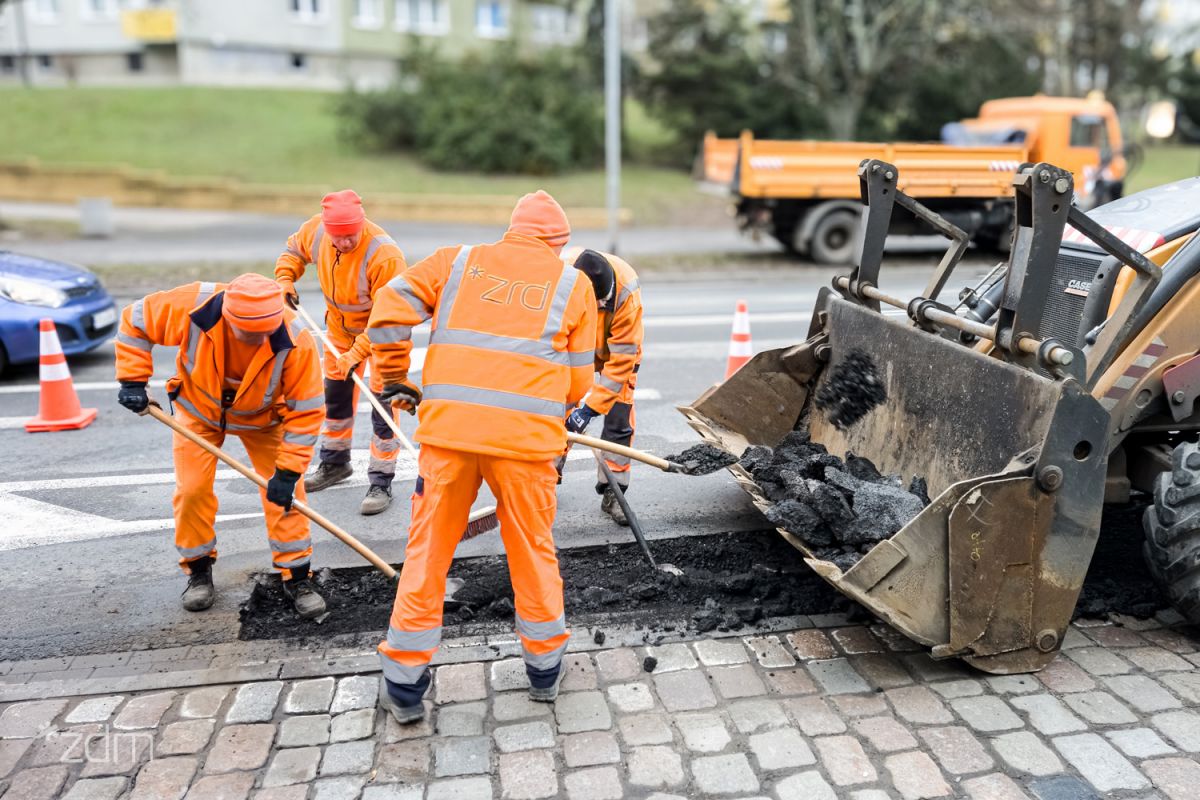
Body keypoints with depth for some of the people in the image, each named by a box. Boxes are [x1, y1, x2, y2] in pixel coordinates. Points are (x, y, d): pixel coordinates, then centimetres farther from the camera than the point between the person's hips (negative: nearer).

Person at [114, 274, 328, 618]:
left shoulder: (296, 342, -37)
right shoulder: (192, 306, -35)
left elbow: (306, 411, -28)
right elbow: (135, 320, -15)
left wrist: (288, 471, -29)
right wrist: (132, 380, -19)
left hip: (263, 416, -1)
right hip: (198, 408, 1)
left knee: (284, 491, -8)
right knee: (192, 488, -3)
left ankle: (297, 577, 6)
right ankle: (198, 570, 20)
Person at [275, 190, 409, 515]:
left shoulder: (384, 254, -36)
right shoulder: (316, 230, -17)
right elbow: (294, 250, 8)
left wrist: (357, 354, -33)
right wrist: (285, 279, -9)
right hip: (340, 325, 6)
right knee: (335, 394, 17)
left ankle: (381, 483, 2)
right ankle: (334, 464, 37)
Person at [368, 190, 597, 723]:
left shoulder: (458, 262, 14)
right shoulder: (573, 284, 11)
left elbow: (389, 310, 5)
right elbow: (577, 381, 9)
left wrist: (394, 380, 17)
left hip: (449, 428, 1)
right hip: (527, 437, 0)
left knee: (427, 552, 12)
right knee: (533, 551, 16)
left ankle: (404, 687, 22)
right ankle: (544, 670, 33)